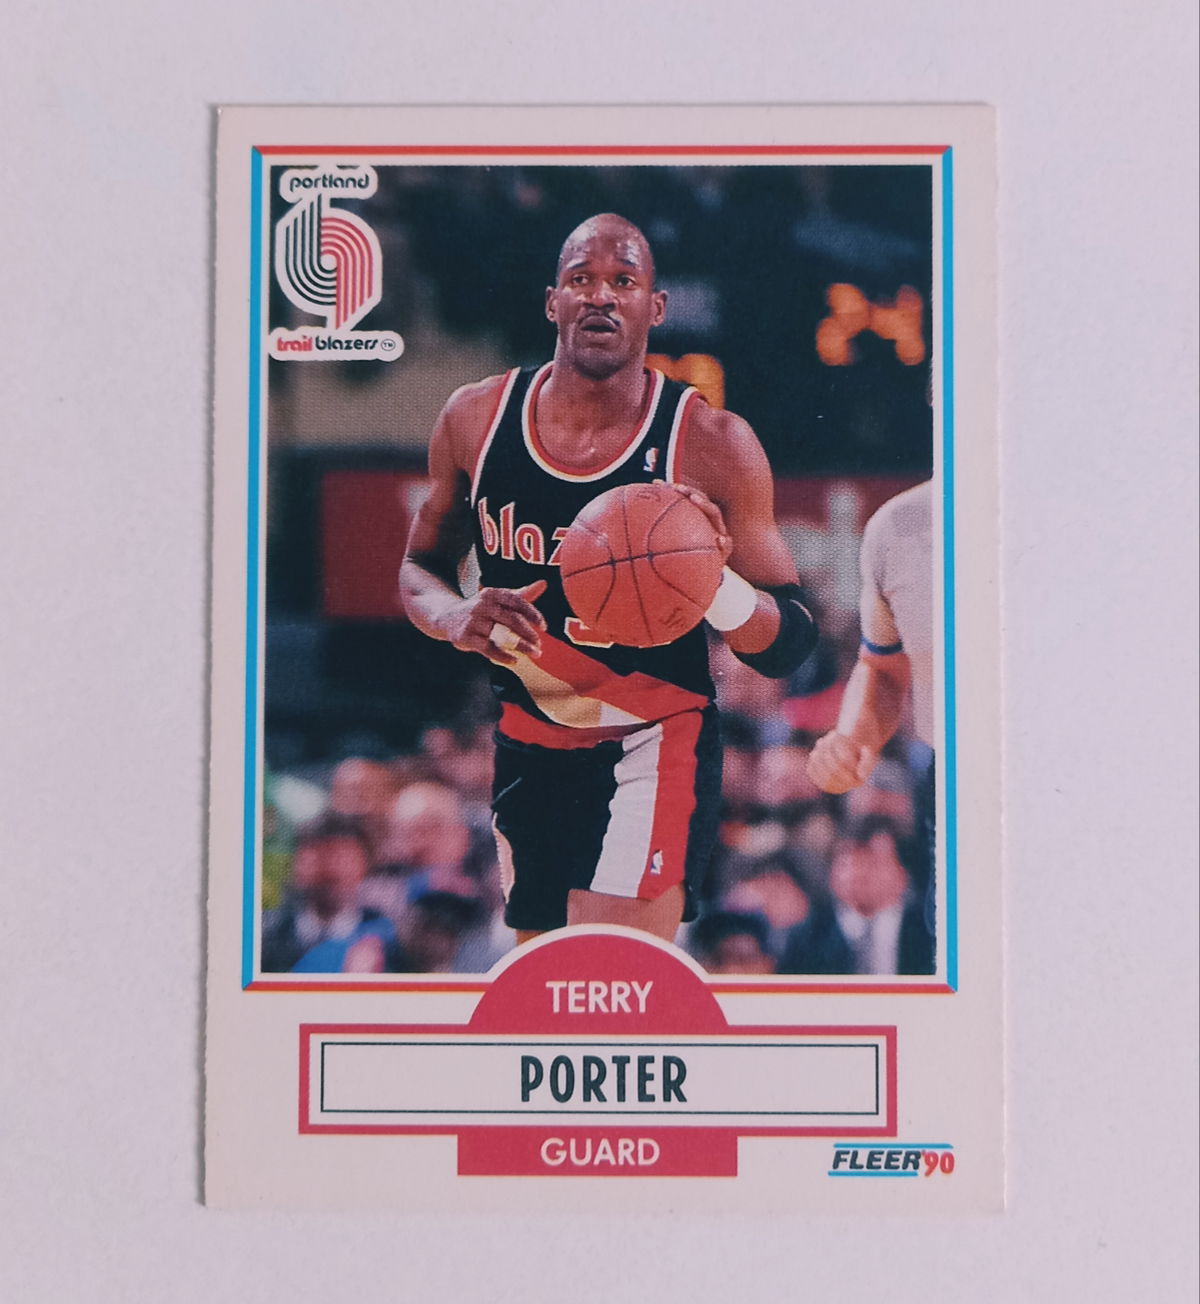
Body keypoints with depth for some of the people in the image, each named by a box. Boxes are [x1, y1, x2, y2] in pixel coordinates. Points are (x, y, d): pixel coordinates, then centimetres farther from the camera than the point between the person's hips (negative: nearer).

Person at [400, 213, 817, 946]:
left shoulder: (712, 445, -14)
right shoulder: (475, 418, -5)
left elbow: (789, 648, -11)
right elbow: (420, 567, 10)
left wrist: (717, 581, -32)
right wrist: (457, 618, -13)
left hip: (654, 747, -4)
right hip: (527, 748, 5)